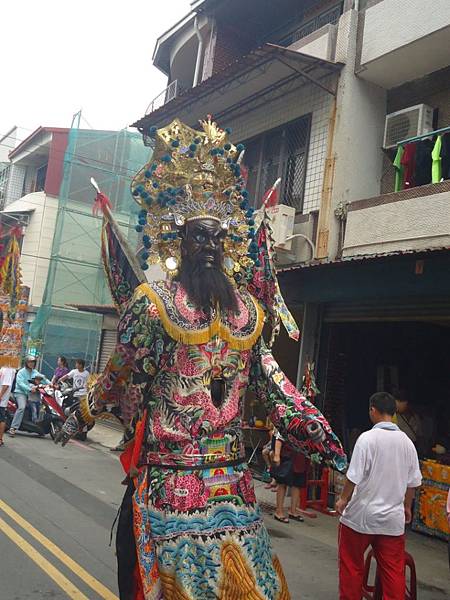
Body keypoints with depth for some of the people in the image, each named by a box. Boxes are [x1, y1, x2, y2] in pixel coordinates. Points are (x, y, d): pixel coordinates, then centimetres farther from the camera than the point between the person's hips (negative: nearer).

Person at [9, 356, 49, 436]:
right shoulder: (21, 372, -3)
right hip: (21, 392, -7)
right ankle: (13, 428, -29)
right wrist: (29, 388, -28)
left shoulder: (35, 372, 15)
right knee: (22, 407, -27)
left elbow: (43, 378, 5)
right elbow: (20, 383, -15)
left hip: (31, 393, 7)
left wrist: (50, 384, -13)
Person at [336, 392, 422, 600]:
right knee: (394, 571, 10)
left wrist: (343, 499, 0)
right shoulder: (407, 442, 0)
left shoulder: (367, 438, -15)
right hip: (393, 519, 4)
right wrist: (407, 507, 22)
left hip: (362, 515, -4)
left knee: (352, 566, 13)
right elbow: (413, 481, 7)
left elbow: (354, 475, -15)